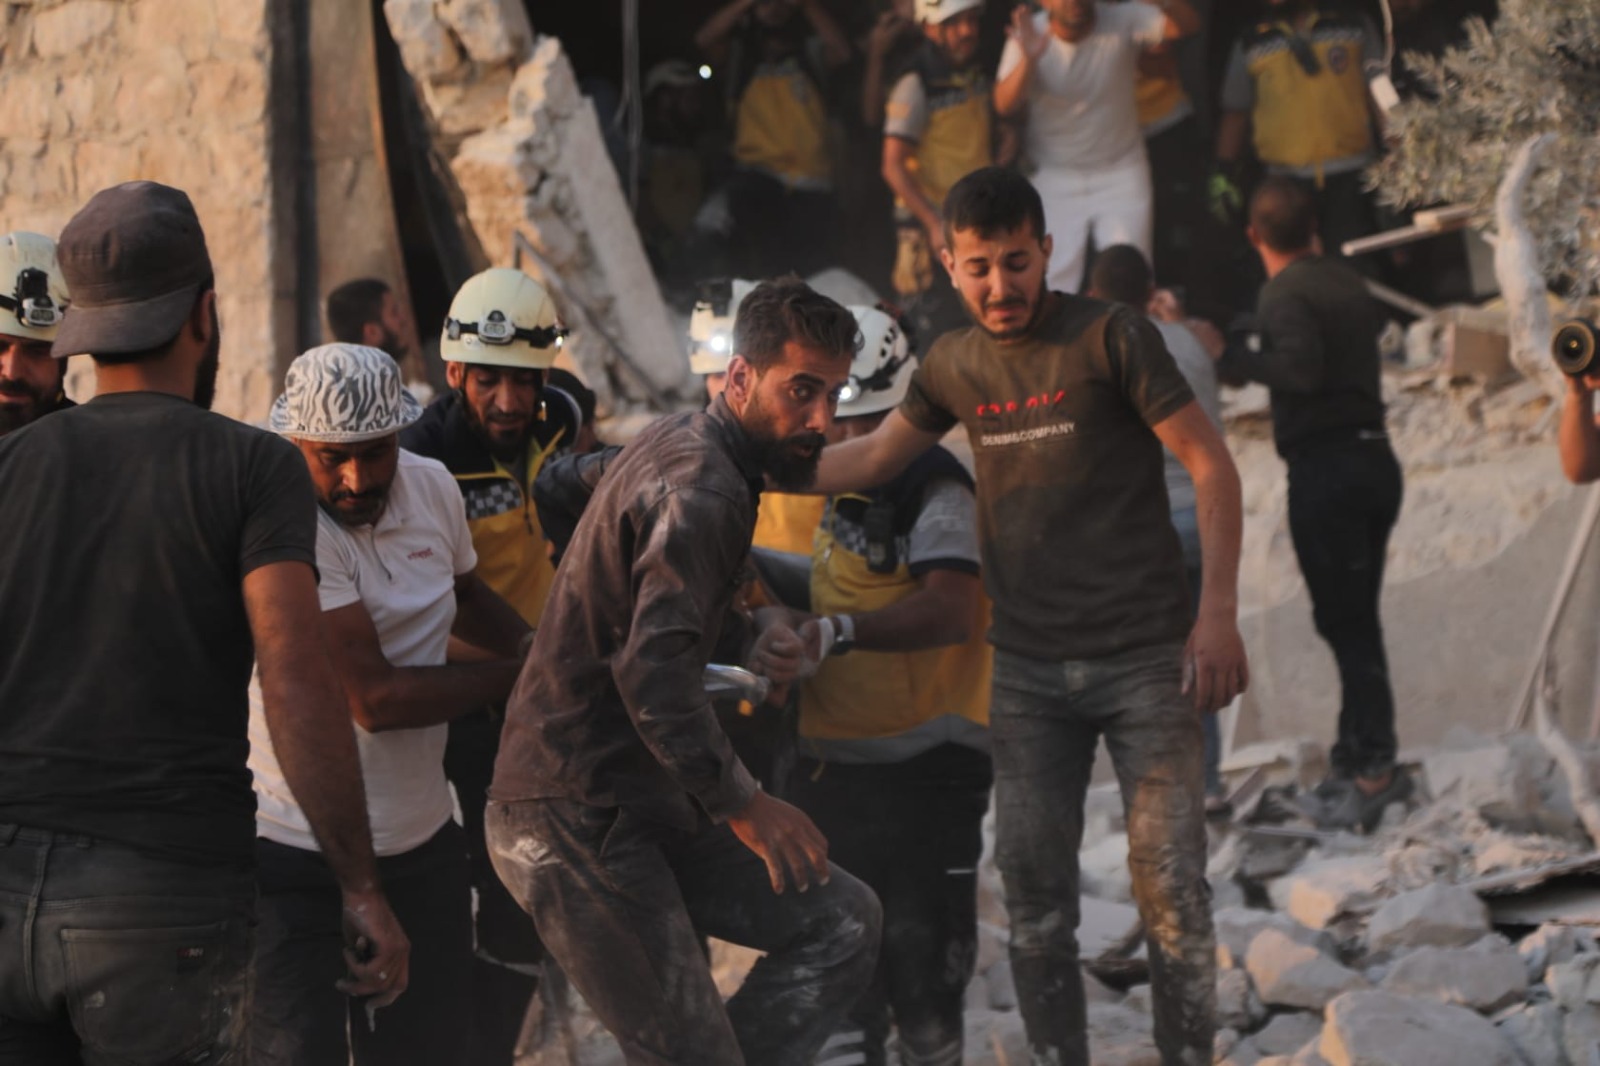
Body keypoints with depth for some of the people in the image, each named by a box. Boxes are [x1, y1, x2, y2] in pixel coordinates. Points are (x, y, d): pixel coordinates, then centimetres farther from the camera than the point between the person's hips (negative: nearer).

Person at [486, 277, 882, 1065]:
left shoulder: (678, 447, 13)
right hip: (576, 821, -10)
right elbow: (653, 675, -29)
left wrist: (749, 639, 4)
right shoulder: (702, 488, -19)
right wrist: (745, 807, -19)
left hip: (639, 806, 10)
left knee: (842, 923, 8)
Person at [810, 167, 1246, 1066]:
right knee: (1035, 901, 4)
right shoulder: (956, 366, 9)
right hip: (1029, 671, 5)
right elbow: (872, 460, 17)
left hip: (1143, 658, -5)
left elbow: (1211, 467, -7)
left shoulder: (1110, 337, -7)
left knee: (1171, 888, -8)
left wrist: (1219, 612, -13)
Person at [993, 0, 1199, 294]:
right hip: (1054, 178, 0)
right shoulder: (1029, 36, -15)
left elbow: (1186, 25, -26)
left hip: (1121, 171, 0)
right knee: (1053, 284, -2)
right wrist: (1028, 59, -46)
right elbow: (1005, 106, -27)